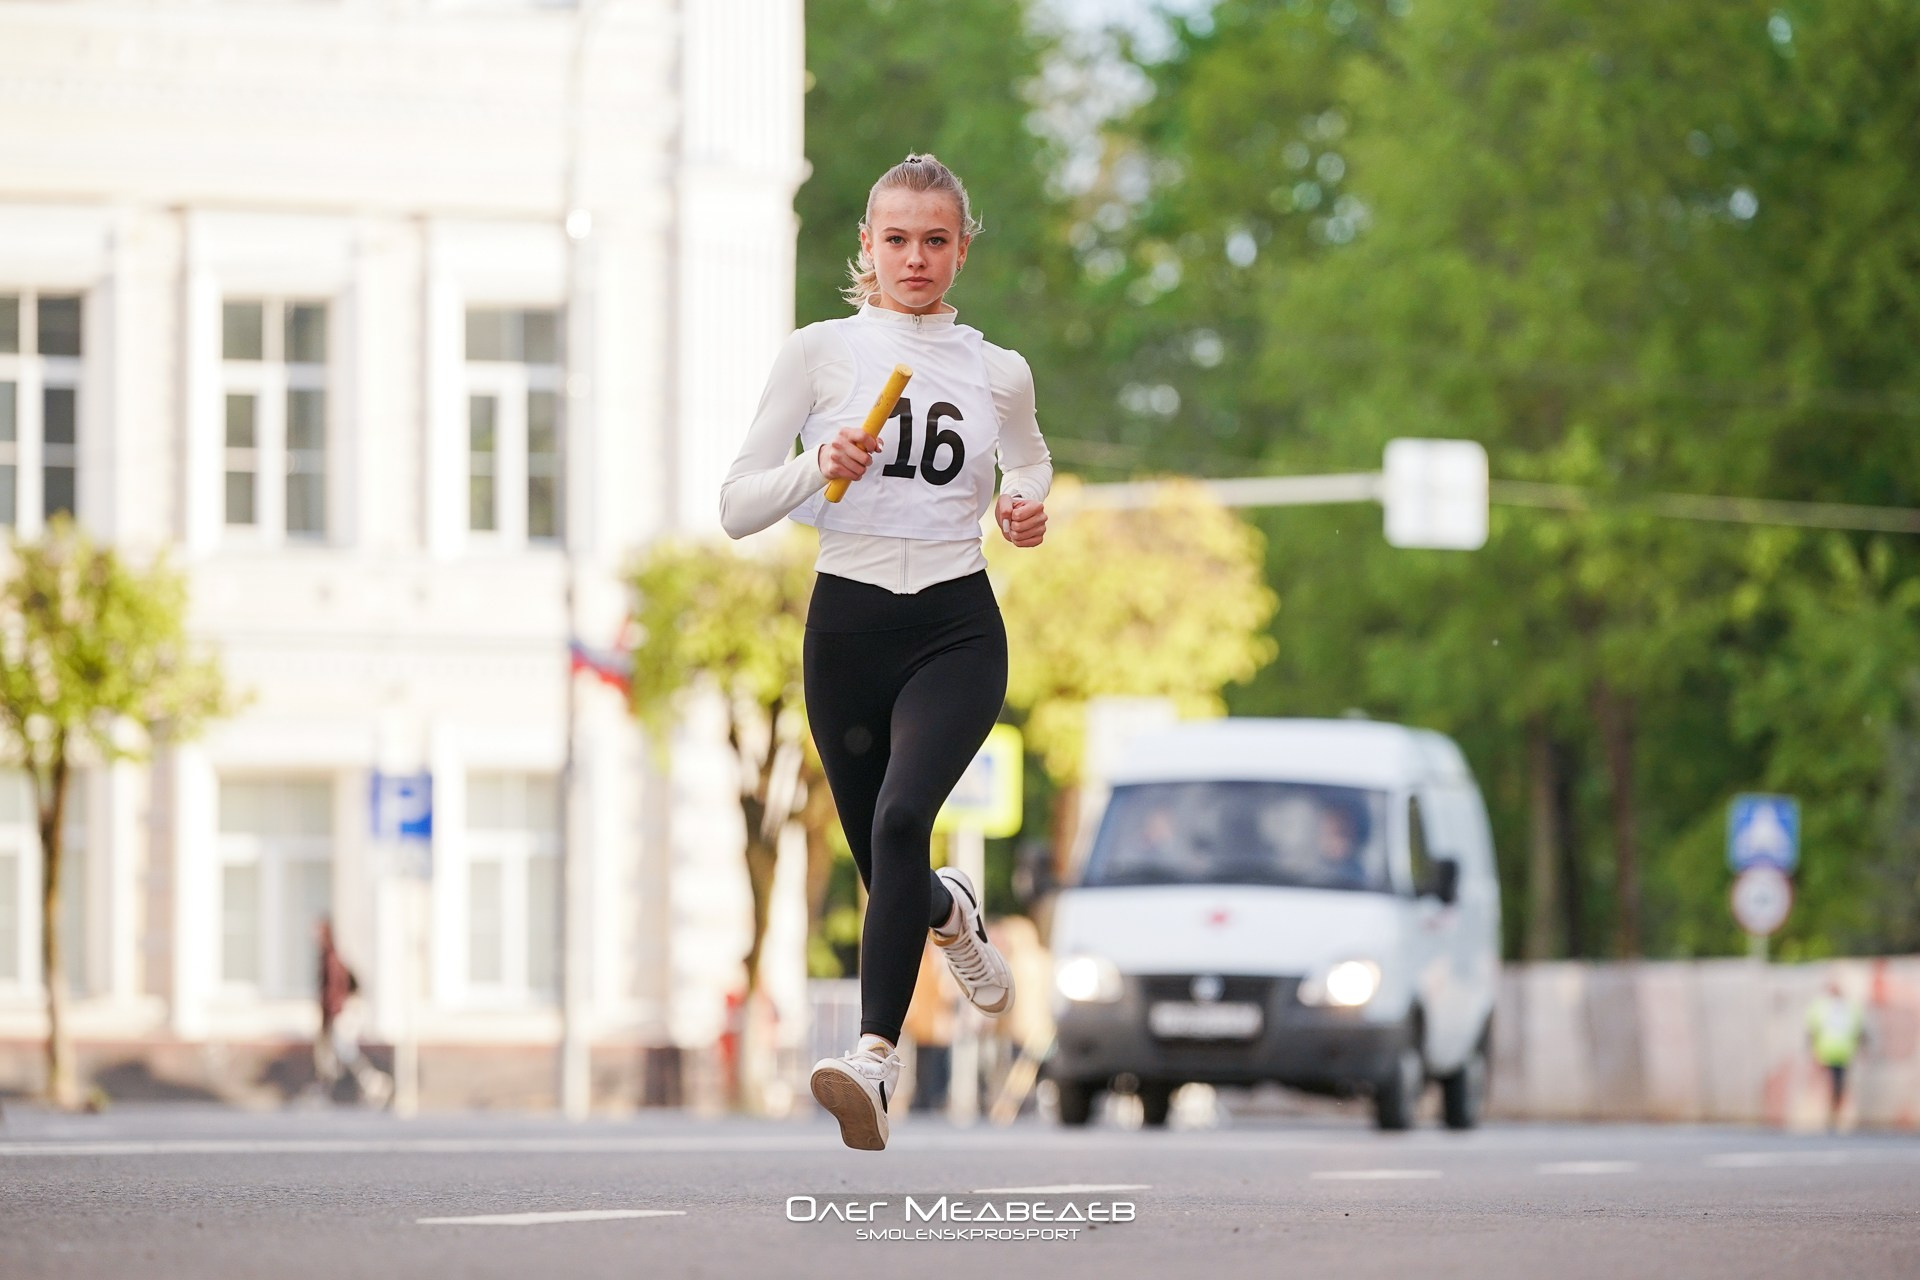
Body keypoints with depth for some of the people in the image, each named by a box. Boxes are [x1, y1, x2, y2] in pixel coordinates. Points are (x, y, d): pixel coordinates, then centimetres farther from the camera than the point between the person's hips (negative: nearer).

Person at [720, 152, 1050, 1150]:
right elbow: (737, 507, -1)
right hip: (848, 627, 1)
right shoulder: (819, 353, 0)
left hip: (956, 628, -1)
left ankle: (874, 1061, -36)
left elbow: (1029, 468, 27)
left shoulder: (999, 373, 6)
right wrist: (820, 465, -20)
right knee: (885, 873, 12)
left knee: (900, 821, -28)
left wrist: (1029, 514, 4)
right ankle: (954, 913, 51)